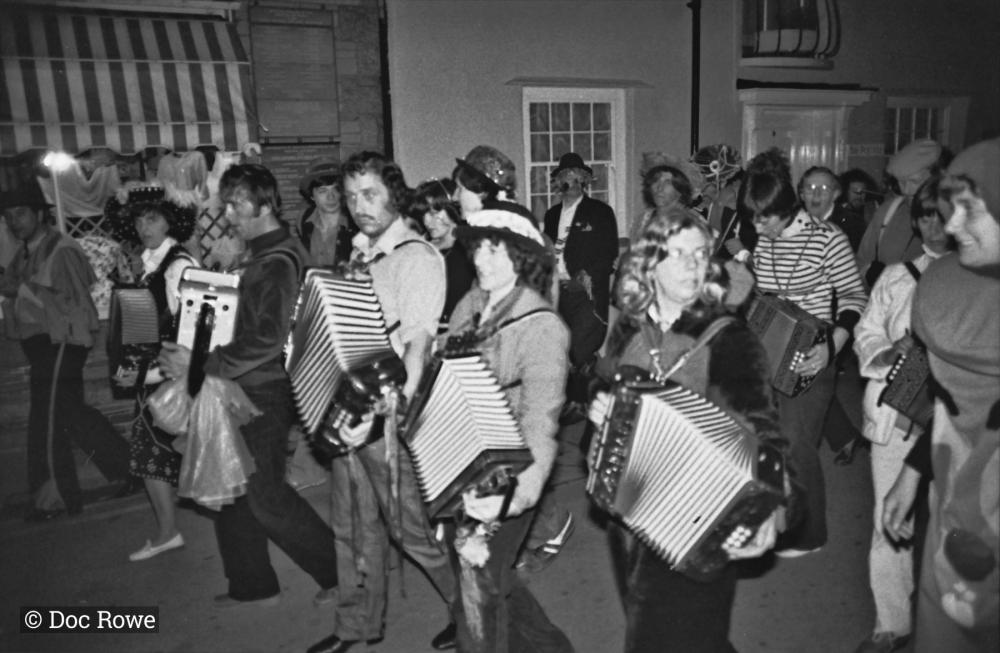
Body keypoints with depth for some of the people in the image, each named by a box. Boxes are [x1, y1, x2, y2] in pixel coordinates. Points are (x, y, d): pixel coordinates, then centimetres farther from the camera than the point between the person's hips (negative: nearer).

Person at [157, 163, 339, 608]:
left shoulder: (278, 262, -18)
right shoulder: (258, 255, 11)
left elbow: (267, 339, -26)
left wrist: (203, 363, -24)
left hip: (265, 392, -9)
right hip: (243, 389, 9)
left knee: (266, 496, -1)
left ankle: (339, 570, 14)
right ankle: (252, 586, 30)